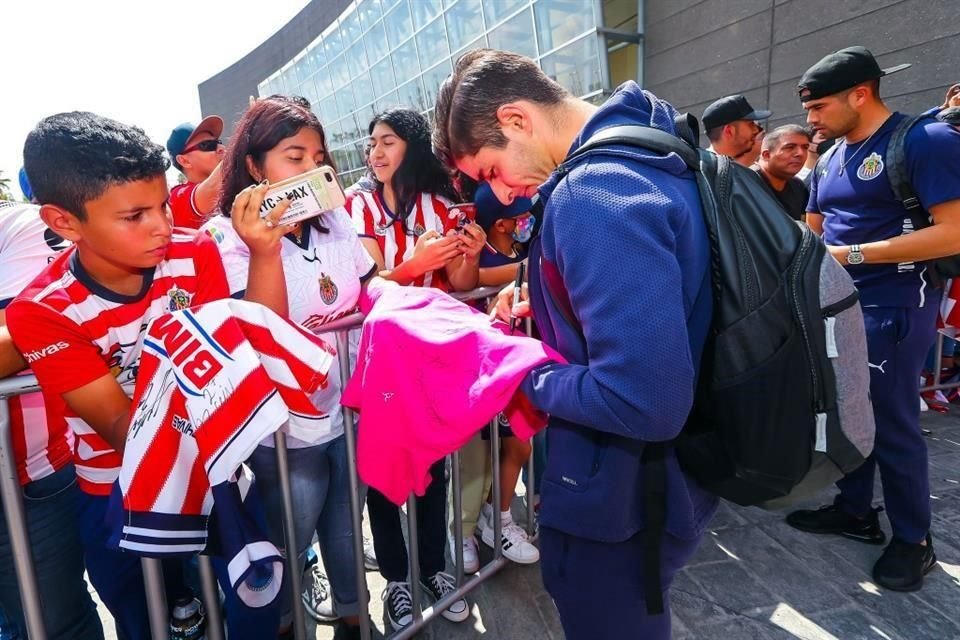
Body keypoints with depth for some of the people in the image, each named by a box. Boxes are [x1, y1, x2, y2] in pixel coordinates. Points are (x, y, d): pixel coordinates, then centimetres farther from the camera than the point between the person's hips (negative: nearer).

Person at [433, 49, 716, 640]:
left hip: (623, 496, -9)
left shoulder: (593, 196, -29)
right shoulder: (643, 150, 4)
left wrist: (530, 375, -17)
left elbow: (643, 402, -34)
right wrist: (543, 299, 4)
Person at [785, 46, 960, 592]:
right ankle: (856, 510, 32)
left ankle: (915, 539, 22)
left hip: (894, 307, -7)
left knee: (892, 423, 3)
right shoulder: (832, 159, 11)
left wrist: (853, 254, -22)